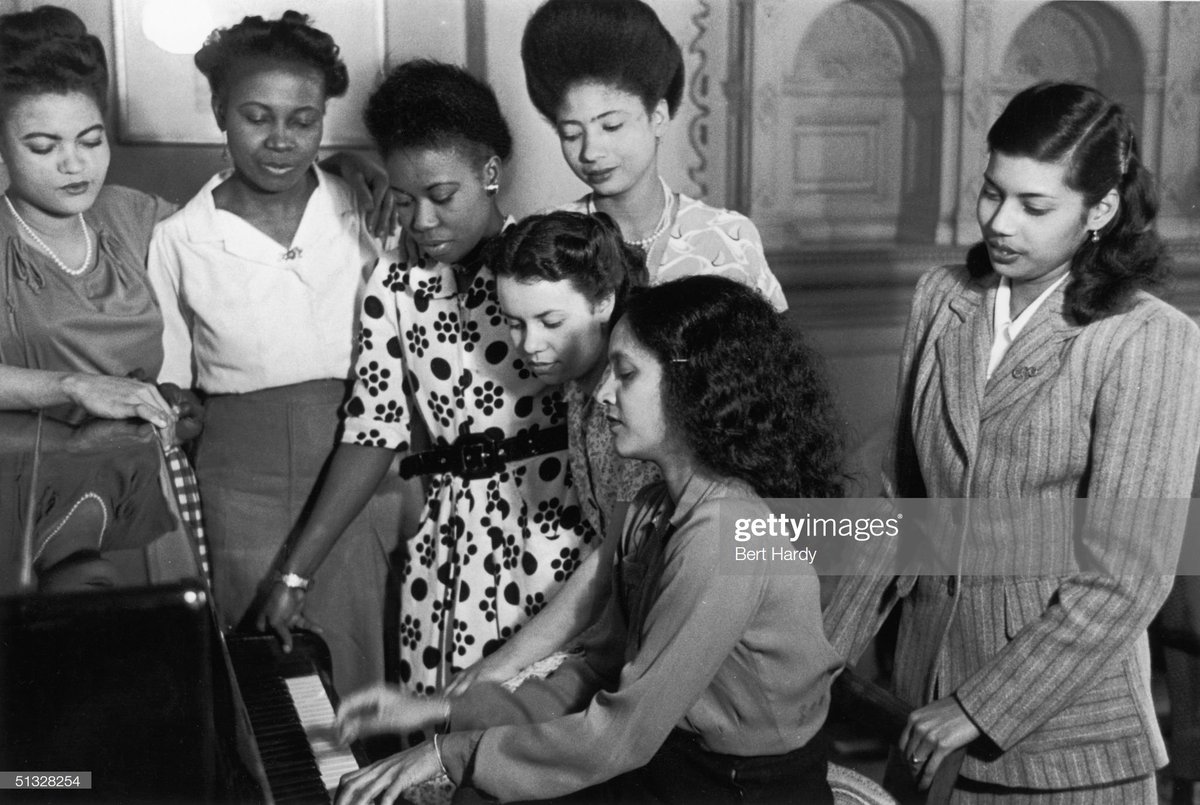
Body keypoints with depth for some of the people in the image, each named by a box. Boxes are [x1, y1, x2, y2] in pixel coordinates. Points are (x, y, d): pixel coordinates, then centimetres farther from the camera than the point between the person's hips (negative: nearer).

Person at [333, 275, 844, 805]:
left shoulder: (721, 532, -26)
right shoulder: (655, 510, 4)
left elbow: (620, 737, -24)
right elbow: (600, 675, 6)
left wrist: (451, 753, -15)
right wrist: (441, 712, -1)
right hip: (664, 760, 7)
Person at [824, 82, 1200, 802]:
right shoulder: (942, 298, 0)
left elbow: (1122, 583, -16)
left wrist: (978, 710, -15)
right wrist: (829, 649, 4)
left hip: (1064, 723, -4)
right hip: (927, 670, 4)